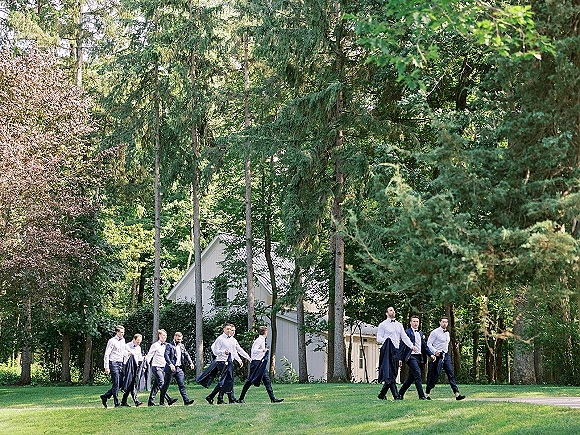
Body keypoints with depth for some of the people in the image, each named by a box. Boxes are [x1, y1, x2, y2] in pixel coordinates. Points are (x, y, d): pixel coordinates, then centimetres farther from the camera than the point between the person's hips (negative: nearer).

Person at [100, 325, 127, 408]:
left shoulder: (123, 340, 14)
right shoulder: (112, 341, -9)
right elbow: (107, 354, -10)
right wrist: (106, 367, -14)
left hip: (120, 364, 8)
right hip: (113, 363, -8)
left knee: (120, 383, 7)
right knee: (116, 384, -8)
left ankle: (105, 396, 21)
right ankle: (117, 403, -4)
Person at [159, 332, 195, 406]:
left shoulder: (182, 346, 16)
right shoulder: (169, 345, -4)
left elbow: (186, 355, 14)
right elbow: (166, 355, -16)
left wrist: (191, 363, -2)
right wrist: (170, 364, -29)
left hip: (179, 369, 5)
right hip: (171, 368, -5)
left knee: (182, 385, -2)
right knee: (166, 385, 4)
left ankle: (186, 400, -8)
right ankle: (161, 401, 12)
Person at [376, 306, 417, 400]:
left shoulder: (399, 325, 18)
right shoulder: (383, 325, 2)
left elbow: (404, 337, 10)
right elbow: (378, 339, -1)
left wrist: (411, 346, -4)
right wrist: (387, 342, -19)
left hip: (396, 351, 6)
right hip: (387, 351, -6)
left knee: (393, 374, 6)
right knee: (390, 373, -12)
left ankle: (382, 394, 16)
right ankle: (396, 395, -17)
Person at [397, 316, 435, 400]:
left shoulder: (421, 333, 19)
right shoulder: (407, 332, -3)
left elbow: (425, 346, 18)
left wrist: (431, 354, 2)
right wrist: (400, 358, -11)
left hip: (419, 357, 7)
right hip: (411, 357, -7)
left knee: (411, 378, 11)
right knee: (418, 376, -13)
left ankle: (400, 393, 21)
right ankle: (421, 396, -12)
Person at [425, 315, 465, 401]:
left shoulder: (447, 333, 15)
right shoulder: (435, 332, -8)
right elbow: (429, 344, -10)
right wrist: (435, 352, -22)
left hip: (446, 355, 7)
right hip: (438, 356, -7)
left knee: (451, 374, -3)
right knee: (434, 375, -2)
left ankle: (457, 394, -9)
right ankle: (427, 394, 9)